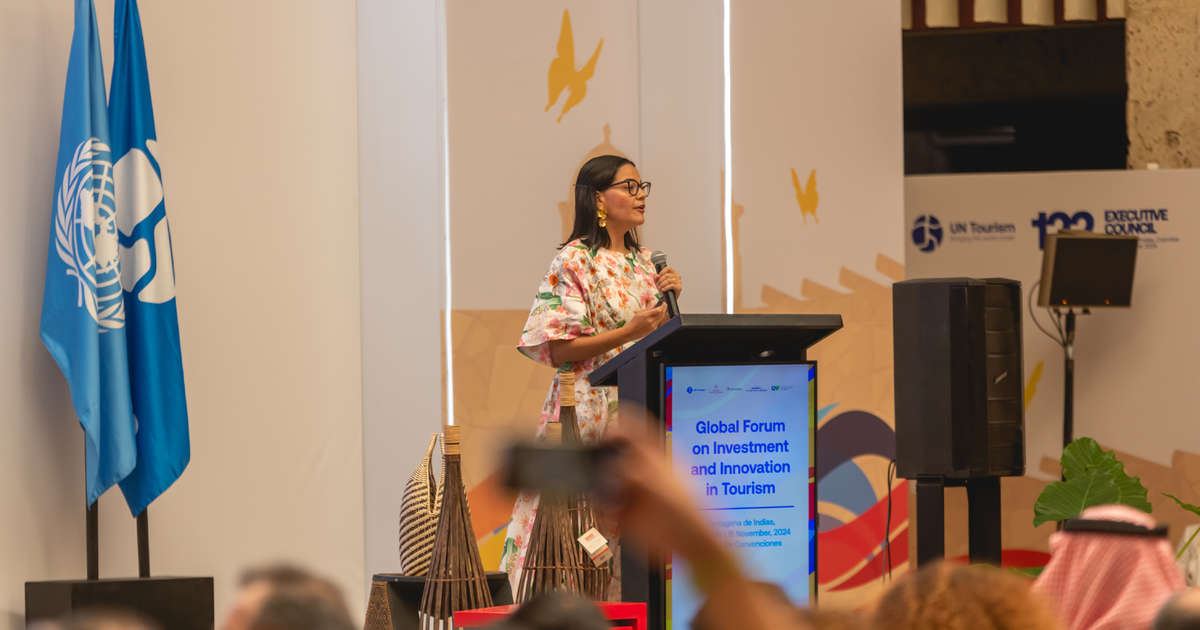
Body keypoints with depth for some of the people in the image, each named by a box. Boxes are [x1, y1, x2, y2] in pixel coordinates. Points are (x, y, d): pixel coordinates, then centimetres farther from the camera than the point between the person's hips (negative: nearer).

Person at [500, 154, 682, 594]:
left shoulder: (643, 262, 15)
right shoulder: (574, 261, -6)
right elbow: (557, 349, -12)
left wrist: (669, 300, 2)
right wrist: (628, 333, -17)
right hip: (588, 406, -6)